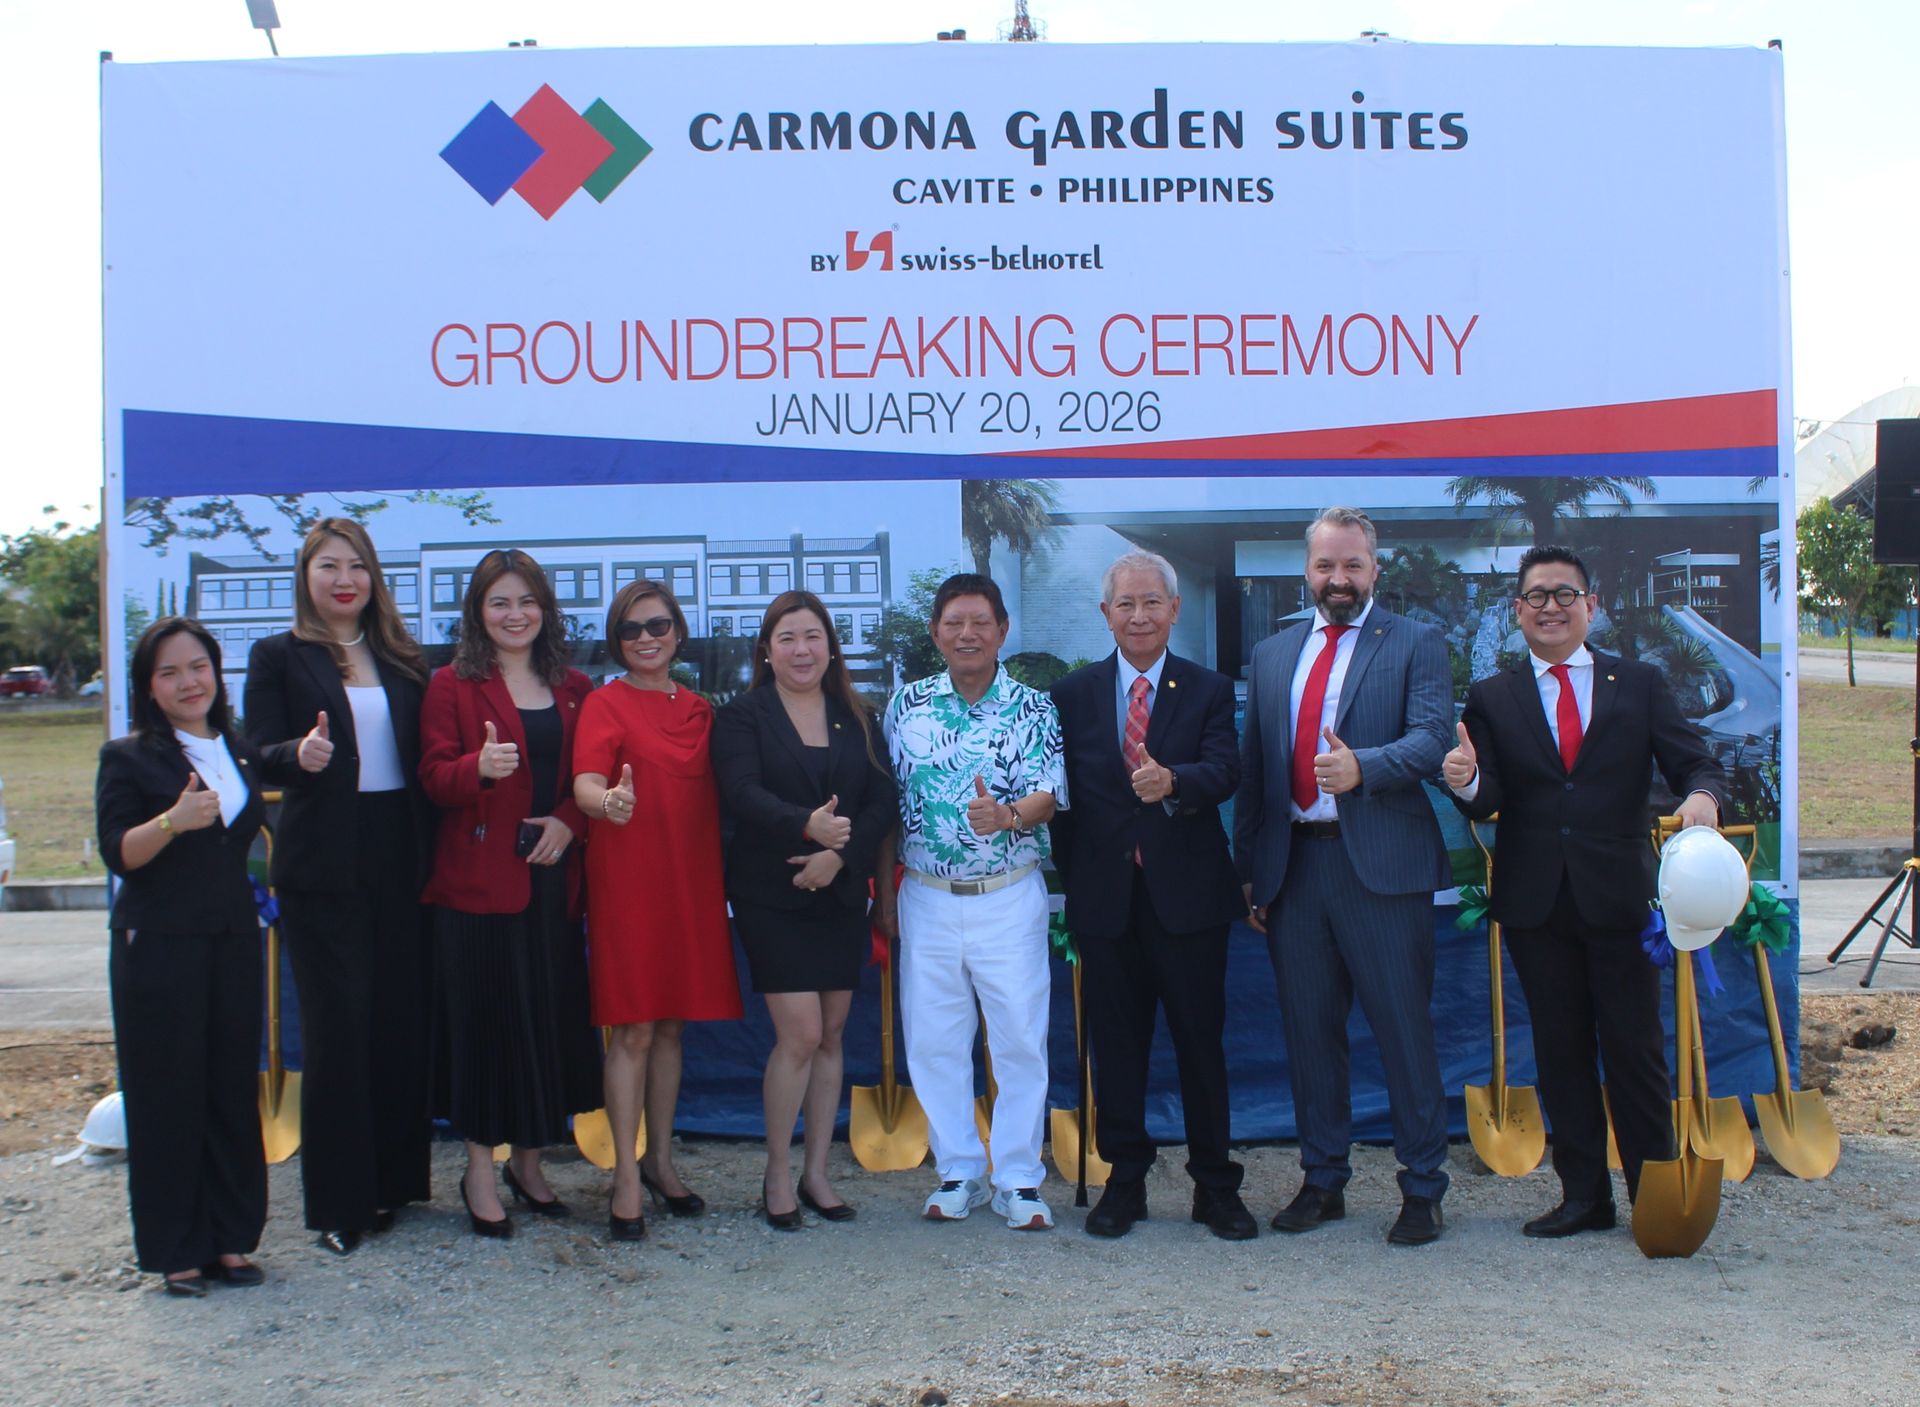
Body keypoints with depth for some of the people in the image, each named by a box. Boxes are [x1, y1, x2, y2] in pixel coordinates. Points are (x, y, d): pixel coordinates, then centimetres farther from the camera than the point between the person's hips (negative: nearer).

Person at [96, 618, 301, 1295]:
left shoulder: (242, 754, 12)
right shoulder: (128, 758, -3)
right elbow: (119, 853, -11)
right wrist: (174, 820, -27)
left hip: (234, 941, 5)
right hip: (158, 948, -5)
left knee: (234, 1090, 7)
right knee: (168, 1094, -1)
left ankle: (230, 1238, 16)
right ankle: (176, 1250, 8)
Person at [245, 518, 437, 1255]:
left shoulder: (402, 660, 13)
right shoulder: (279, 657, 3)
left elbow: (424, 756, 11)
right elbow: (259, 753, -5)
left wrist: (432, 854, -3)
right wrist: (301, 754, -26)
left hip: (400, 857, 3)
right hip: (324, 864, -3)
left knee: (402, 1020, 5)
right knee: (337, 1026, -1)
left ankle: (395, 1180, 19)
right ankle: (338, 1202, 8)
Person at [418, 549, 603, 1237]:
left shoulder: (574, 689, 12)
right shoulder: (453, 686, 2)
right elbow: (434, 778, -5)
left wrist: (568, 820, -6)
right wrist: (480, 766, -26)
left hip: (552, 875, 4)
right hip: (478, 877, -3)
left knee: (553, 1016, 5)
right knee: (484, 1018, -1)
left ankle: (529, 1159, 22)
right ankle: (480, 1168, 11)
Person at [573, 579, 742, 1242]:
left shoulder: (699, 710, 13)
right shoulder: (605, 703, -3)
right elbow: (586, 782, -18)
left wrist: (720, 880, 5)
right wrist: (607, 802, -41)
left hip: (690, 881, 5)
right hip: (627, 880, -5)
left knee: (671, 1025, 11)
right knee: (633, 1030, -5)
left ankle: (661, 1162, 23)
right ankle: (627, 1180, 2)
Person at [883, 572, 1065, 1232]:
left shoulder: (1033, 707, -1)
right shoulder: (908, 704, 5)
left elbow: (1047, 795, -9)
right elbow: (888, 798, 7)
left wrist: (1008, 816, -31)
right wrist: (883, 890, 5)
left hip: (1009, 898, -2)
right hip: (927, 898, 2)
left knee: (1020, 1036, 0)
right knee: (933, 1039, 6)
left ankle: (1020, 1179, 12)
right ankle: (958, 1173, 20)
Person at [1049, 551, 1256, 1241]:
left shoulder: (1209, 691, 3)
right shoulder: (1073, 694, 8)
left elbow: (1225, 771, -14)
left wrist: (1172, 781, -34)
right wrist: (1073, 874, 0)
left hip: (1188, 894, -1)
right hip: (1105, 895, 1)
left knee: (1201, 1040, 5)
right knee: (1116, 1042, 8)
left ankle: (1215, 1185, 16)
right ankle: (1124, 1180, 20)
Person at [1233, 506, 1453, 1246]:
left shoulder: (1415, 645, 3)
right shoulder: (1271, 655, 16)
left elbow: (1430, 739, -11)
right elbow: (1252, 767, 15)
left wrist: (1362, 767, -30)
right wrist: (1248, 868, 11)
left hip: (1382, 865, -4)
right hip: (1294, 865, 4)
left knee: (1405, 1030, 0)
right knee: (1310, 1031, 10)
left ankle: (1421, 1188, 11)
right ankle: (1323, 1180, 22)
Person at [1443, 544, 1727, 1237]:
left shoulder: (1640, 683, 7)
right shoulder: (1491, 698, 8)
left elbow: (1696, 765, 0)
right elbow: (1490, 799, -3)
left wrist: (1702, 796, -24)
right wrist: (1467, 783, -27)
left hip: (1620, 894, -1)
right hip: (1535, 902, 1)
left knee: (1635, 1048, 2)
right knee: (1560, 1051, 8)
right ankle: (1584, 1194, 19)